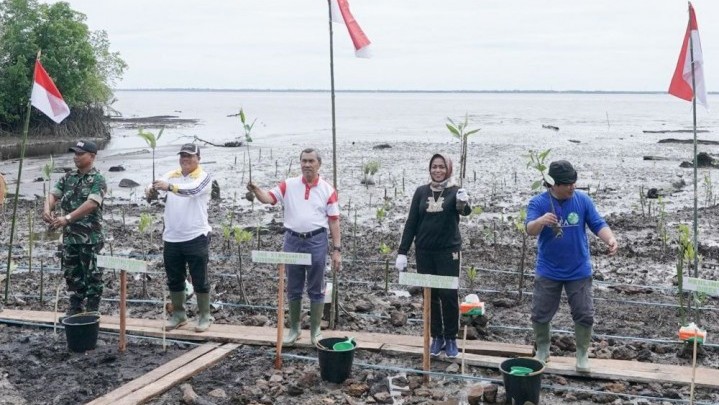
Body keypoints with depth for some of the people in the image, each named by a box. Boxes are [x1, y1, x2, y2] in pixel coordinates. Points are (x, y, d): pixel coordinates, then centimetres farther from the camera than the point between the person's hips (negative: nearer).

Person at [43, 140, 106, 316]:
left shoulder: (98, 180, -9)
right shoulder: (68, 177, 11)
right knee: (71, 273, 14)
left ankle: (92, 311, 12)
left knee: (92, 275, 2)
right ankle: (75, 307, 27)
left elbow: (91, 204, -23)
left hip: (90, 237, -6)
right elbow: (53, 195, 5)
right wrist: (47, 209, -19)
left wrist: (67, 218, -31)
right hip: (69, 235, 6)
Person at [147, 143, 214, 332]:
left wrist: (169, 187, -42)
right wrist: (151, 191, -30)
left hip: (196, 237, -5)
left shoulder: (204, 177, -7)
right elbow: (157, 186, -6)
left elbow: (192, 189, -27)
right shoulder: (171, 175, 8)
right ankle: (178, 314, 27)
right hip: (172, 238, 5)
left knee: (199, 279, 3)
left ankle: (205, 316, 15)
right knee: (174, 280, 13)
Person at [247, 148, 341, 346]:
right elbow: (269, 198, -6)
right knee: (293, 289, 11)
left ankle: (315, 331, 16)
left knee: (316, 289, 6)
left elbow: (334, 221, -1)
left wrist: (337, 249, -5)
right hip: (292, 241, 2)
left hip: (316, 242, -2)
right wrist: (255, 190, -28)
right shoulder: (288, 185, 4)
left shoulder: (328, 190, -1)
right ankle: (293, 329, 23)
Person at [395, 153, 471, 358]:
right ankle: (437, 337, 19)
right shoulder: (421, 192, 4)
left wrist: (464, 204, -50)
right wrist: (402, 251, 1)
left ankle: (451, 338, 13)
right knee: (430, 296, 8)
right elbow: (411, 222, 5)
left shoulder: (454, 191, -5)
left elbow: (465, 211, -25)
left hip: (448, 251, -3)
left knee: (449, 295, -1)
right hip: (424, 251, 3)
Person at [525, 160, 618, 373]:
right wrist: (541, 221, -47)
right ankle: (542, 351, 29)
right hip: (548, 272, -1)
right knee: (540, 314, 8)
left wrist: (610, 239, -28)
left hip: (579, 271, 1)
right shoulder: (538, 202, -12)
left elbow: (598, 224, -7)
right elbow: (530, 230, -24)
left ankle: (582, 354, 23)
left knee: (584, 314, 5)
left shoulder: (583, 200, -6)